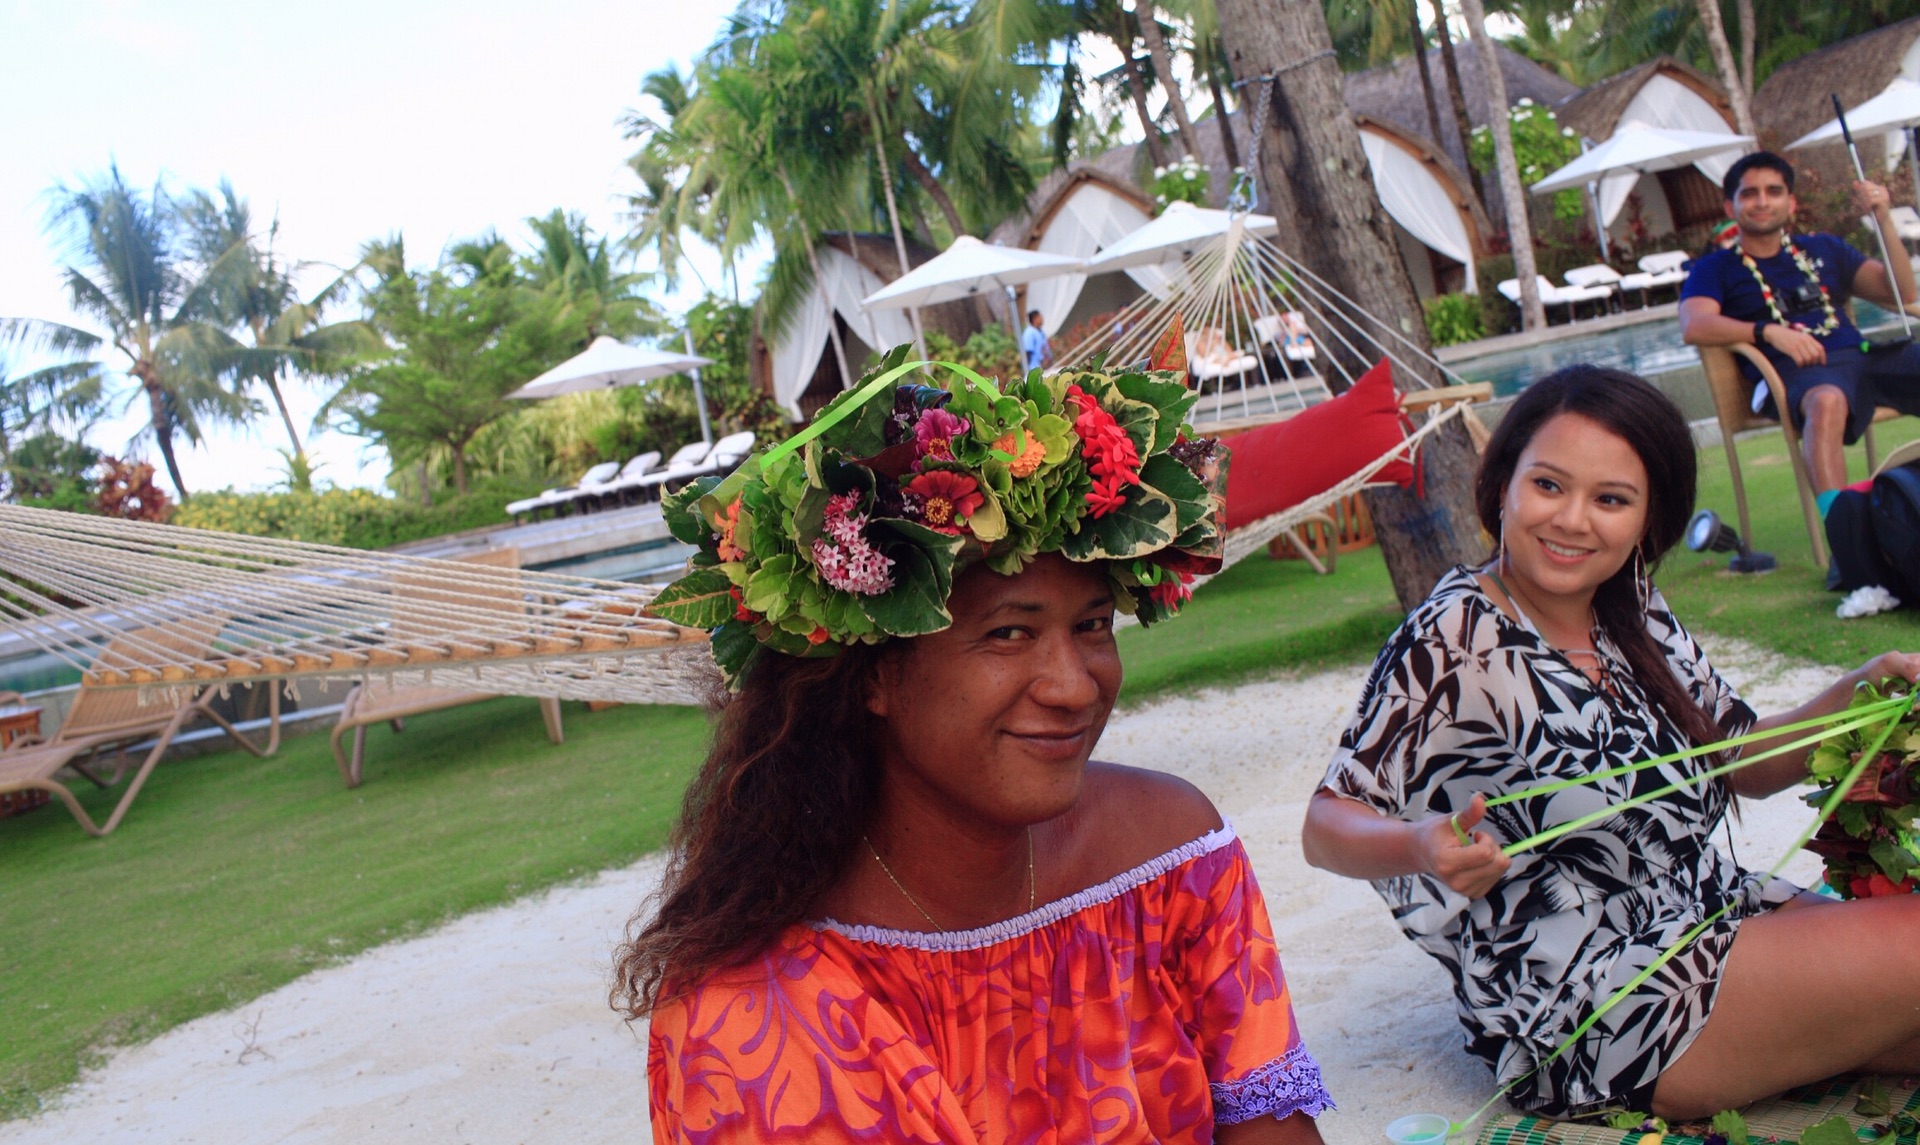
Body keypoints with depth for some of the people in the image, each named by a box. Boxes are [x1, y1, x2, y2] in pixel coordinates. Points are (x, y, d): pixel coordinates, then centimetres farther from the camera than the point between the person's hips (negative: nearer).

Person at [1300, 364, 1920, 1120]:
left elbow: (1744, 766, 11)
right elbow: (1325, 828, -19)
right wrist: (1422, 847, -40)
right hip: (1585, 1019, -7)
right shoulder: (1457, 640, -19)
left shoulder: (1632, 608, 2)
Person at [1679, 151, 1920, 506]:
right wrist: (1769, 332, -21)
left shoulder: (1823, 249, 27)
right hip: (1794, 370, -5)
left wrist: (1884, 220, 7)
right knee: (1826, 401, -40)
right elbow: (1694, 327, -7)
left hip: (1859, 355, 5)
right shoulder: (1715, 269, 14)